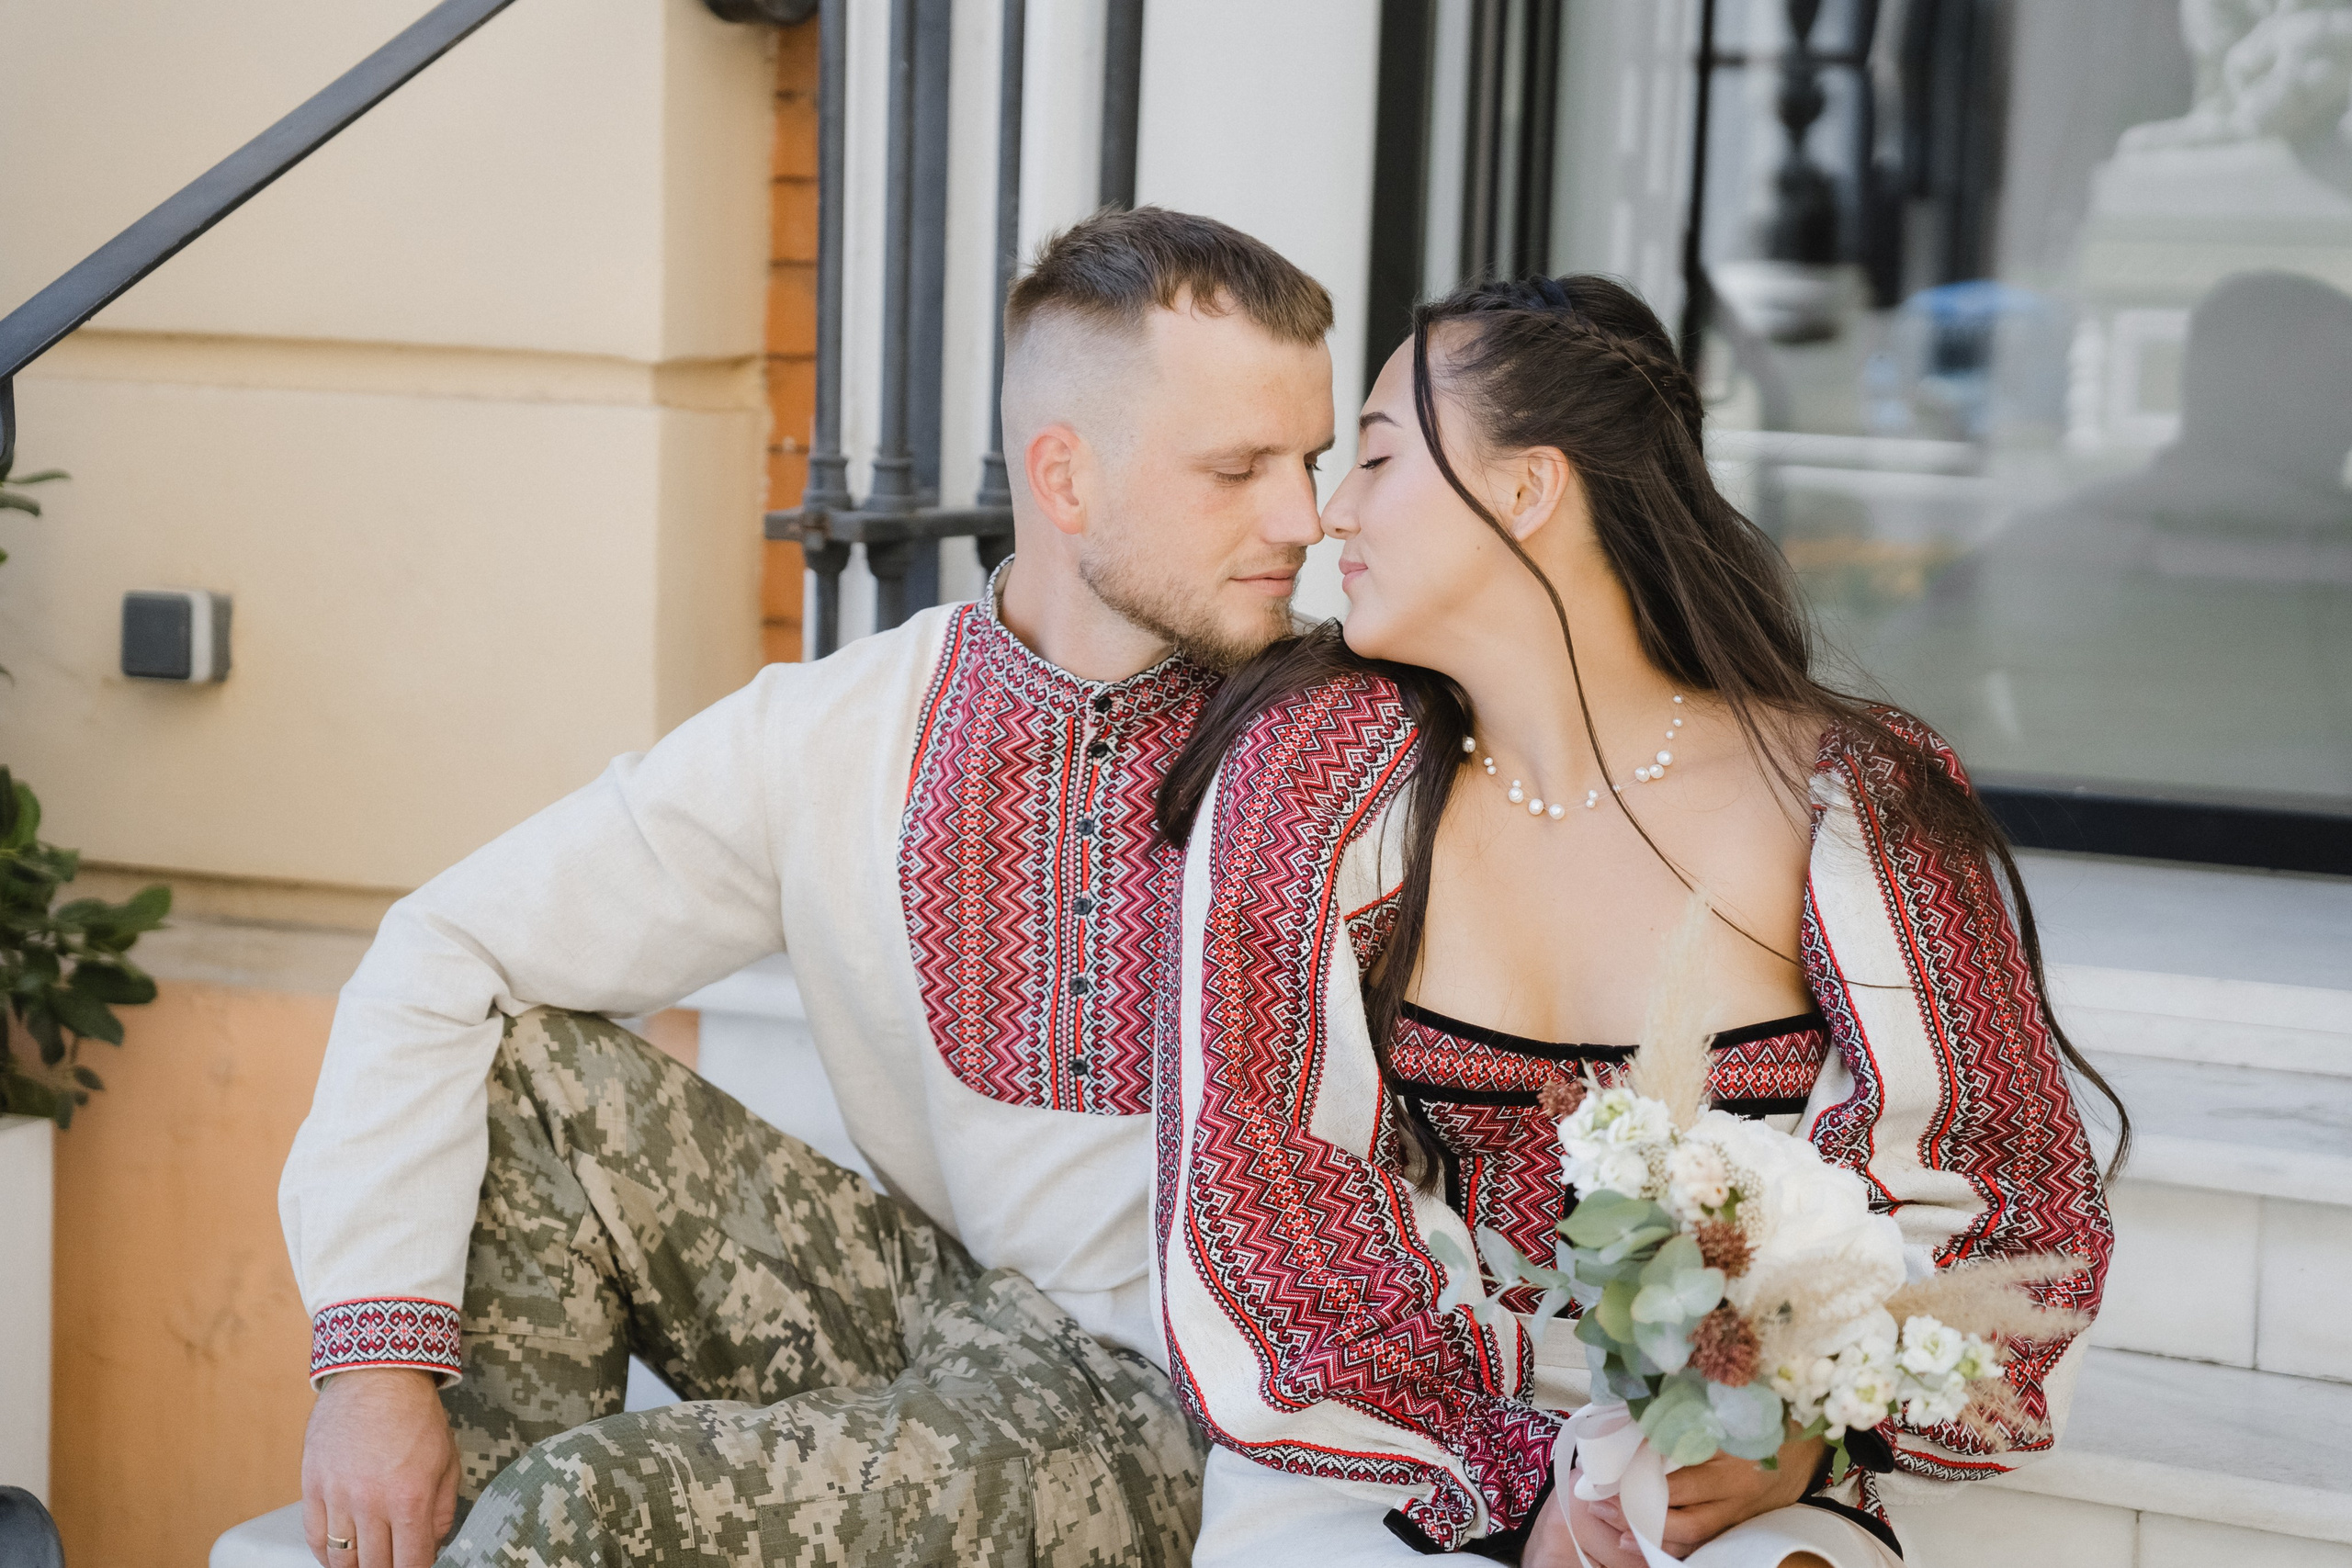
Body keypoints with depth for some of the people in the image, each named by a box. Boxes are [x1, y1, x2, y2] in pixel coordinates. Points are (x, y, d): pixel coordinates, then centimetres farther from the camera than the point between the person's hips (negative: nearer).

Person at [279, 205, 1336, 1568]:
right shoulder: (828, 741, -4)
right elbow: (440, 956, -4)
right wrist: (377, 1351, -15)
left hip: (1166, 1407, -4)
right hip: (936, 1301, 4)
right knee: (516, 1066, -10)